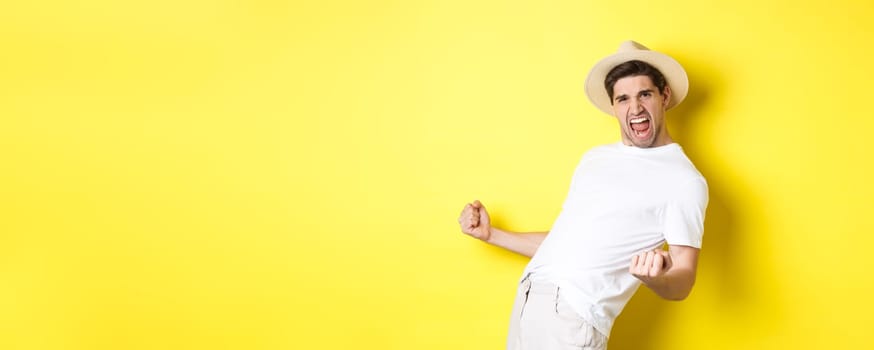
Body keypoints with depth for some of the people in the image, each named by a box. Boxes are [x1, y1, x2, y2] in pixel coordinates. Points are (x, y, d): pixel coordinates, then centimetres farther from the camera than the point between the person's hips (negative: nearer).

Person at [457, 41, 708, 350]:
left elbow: (682, 283, -7)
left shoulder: (685, 180, -5)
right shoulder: (595, 158, 15)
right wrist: (490, 234, 17)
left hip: (573, 314, -6)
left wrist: (655, 277, -28)